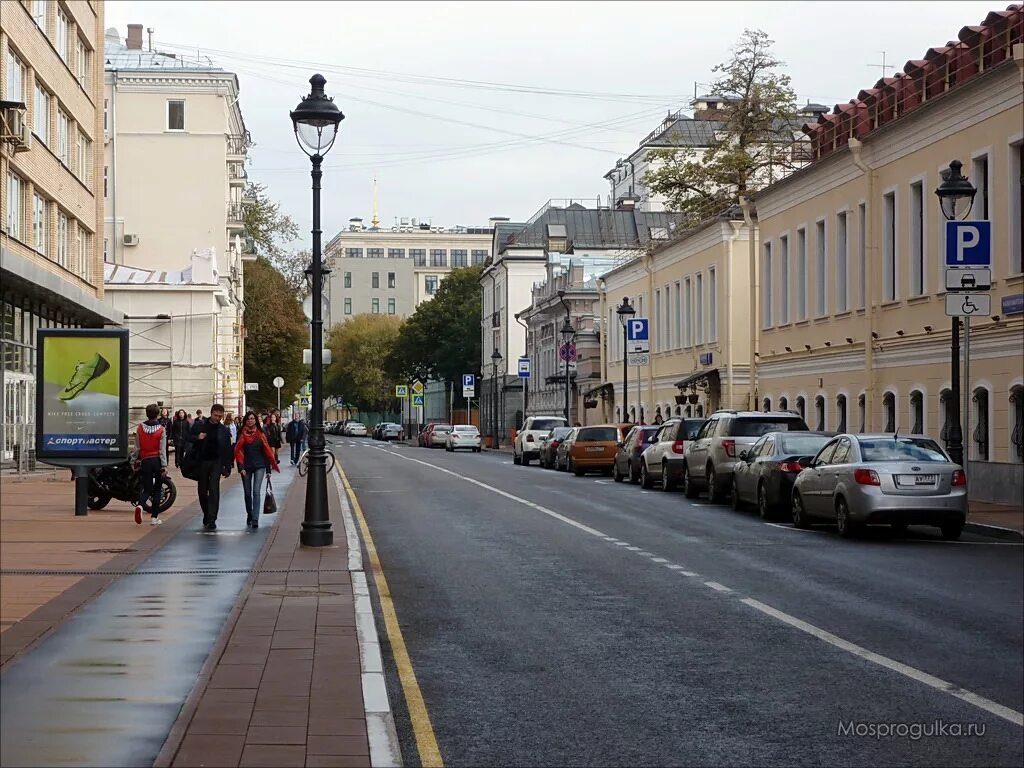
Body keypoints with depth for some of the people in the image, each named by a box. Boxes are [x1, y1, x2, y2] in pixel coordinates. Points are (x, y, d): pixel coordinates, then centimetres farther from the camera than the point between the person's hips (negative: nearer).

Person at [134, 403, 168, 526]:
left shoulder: (140, 428, -1)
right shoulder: (161, 429, -7)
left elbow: (137, 448, 3)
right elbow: (162, 450, -9)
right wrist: (164, 466, -7)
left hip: (145, 461, 2)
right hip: (157, 460, -2)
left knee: (146, 488, 8)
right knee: (157, 489, 10)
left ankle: (140, 505, -24)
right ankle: (154, 517, 9)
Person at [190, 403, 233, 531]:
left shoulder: (224, 430, 3)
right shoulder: (199, 424, 2)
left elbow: (228, 450, 6)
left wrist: (227, 467, 2)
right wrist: (197, 438, -16)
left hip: (216, 463, -1)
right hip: (201, 462, 1)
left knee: (214, 491, -9)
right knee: (202, 491, 7)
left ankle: (211, 520, -9)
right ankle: (206, 515, 25)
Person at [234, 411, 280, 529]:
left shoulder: (260, 434, 2)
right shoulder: (242, 435, 2)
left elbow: (267, 451, 4)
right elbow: (238, 452, 1)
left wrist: (269, 468, 3)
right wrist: (241, 467, -9)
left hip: (259, 466, -1)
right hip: (246, 467, 1)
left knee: (256, 492, -13)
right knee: (247, 493, 9)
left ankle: (255, 519, -19)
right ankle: (249, 515, 29)